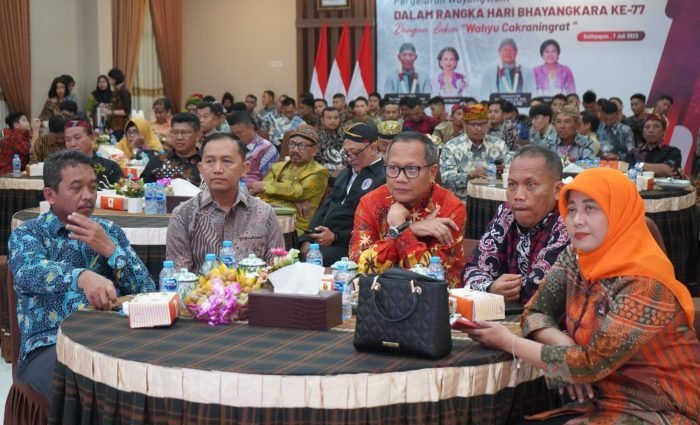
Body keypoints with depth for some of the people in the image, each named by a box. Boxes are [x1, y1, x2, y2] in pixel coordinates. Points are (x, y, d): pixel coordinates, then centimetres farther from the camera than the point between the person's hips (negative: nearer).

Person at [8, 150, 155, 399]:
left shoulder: (110, 231, 16)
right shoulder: (27, 234, 5)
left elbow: (148, 293, 7)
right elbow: (29, 273, -20)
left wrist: (110, 249, -7)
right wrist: (82, 276, -40)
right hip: (49, 346, -3)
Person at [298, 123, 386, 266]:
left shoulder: (384, 178, -9)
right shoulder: (345, 173, 22)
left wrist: (335, 237, -17)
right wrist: (307, 239, 3)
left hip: (348, 244, -8)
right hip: (320, 238, 8)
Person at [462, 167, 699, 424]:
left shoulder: (644, 285, -22)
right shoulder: (576, 257, 0)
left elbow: (592, 363, -22)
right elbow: (535, 312, 4)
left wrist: (508, 342, -15)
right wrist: (566, 348, -16)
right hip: (605, 400, 6)